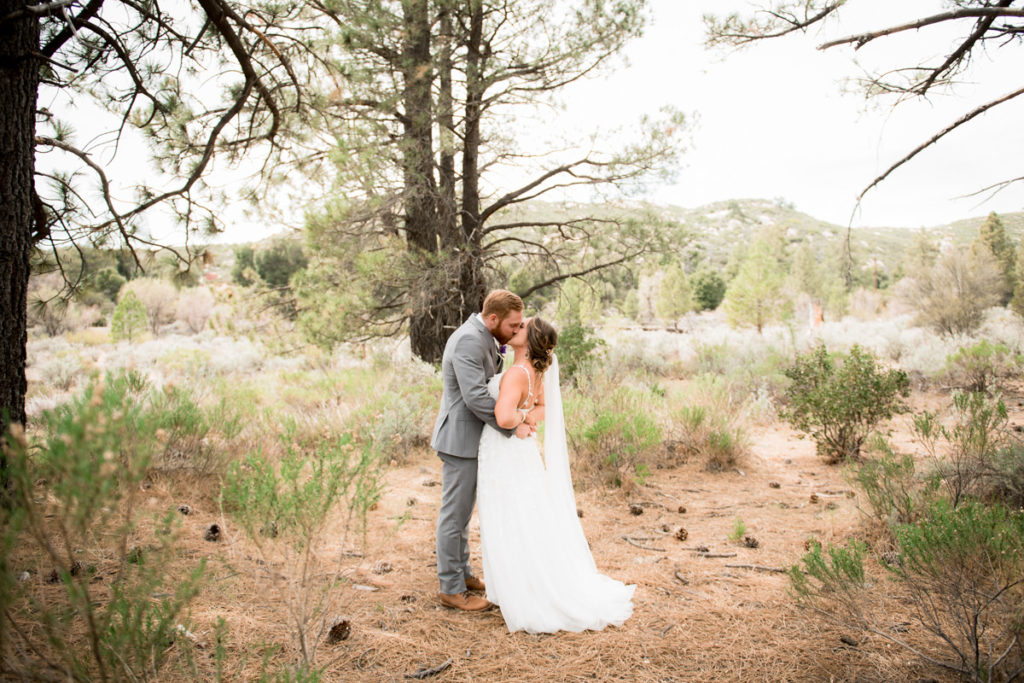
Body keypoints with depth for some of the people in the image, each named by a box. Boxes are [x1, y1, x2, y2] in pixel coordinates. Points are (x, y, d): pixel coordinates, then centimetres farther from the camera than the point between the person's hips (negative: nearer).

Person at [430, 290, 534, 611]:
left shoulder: (482, 338, 9)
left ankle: (461, 573, 33)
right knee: (454, 515, 1)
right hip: (460, 441, -10)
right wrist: (512, 427, -22)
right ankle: (451, 589, 13)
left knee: (462, 512, 20)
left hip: (469, 438, 10)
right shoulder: (468, 340, -23)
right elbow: (475, 397, -30)